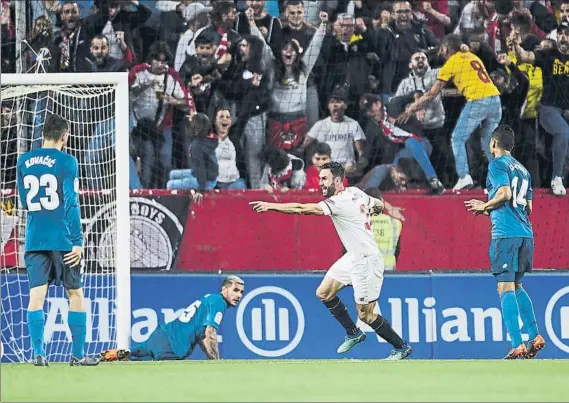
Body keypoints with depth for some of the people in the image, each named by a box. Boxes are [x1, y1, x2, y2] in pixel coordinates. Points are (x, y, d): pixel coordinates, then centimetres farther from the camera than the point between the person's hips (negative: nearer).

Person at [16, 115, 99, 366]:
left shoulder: (24, 162, 7)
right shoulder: (66, 162, -7)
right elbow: (71, 203, -11)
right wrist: (77, 241, -10)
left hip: (34, 239, 4)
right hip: (62, 239, -4)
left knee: (36, 295, 0)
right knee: (75, 294, 7)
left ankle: (38, 353, -10)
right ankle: (78, 355, 8)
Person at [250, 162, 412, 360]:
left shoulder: (339, 202, -24)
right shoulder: (355, 192, 2)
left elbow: (302, 209, -30)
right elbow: (379, 205, 18)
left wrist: (270, 206, -29)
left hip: (367, 261, -10)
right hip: (353, 257, 10)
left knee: (365, 314, -1)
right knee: (324, 293, 9)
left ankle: (402, 347, 15)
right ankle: (353, 333, 22)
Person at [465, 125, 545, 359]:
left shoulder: (498, 164, -2)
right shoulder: (522, 169, 22)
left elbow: (504, 193, -17)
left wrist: (484, 206, 0)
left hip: (506, 233, -8)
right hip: (525, 233, 8)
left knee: (505, 288, -10)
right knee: (516, 287, 20)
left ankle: (517, 346, -19)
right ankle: (535, 336, 11)